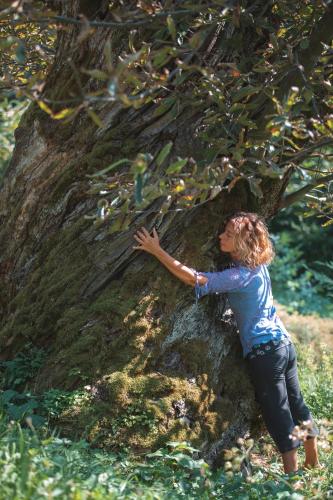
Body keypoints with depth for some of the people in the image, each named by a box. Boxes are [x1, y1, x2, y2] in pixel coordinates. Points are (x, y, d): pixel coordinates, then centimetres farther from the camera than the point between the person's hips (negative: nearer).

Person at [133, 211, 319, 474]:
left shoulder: (240, 276, -19)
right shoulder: (259, 266, 6)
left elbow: (194, 278, -23)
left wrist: (156, 250, -19)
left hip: (264, 351, -9)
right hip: (285, 343, 9)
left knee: (278, 413, -1)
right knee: (296, 403, 18)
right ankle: (313, 464, 32)